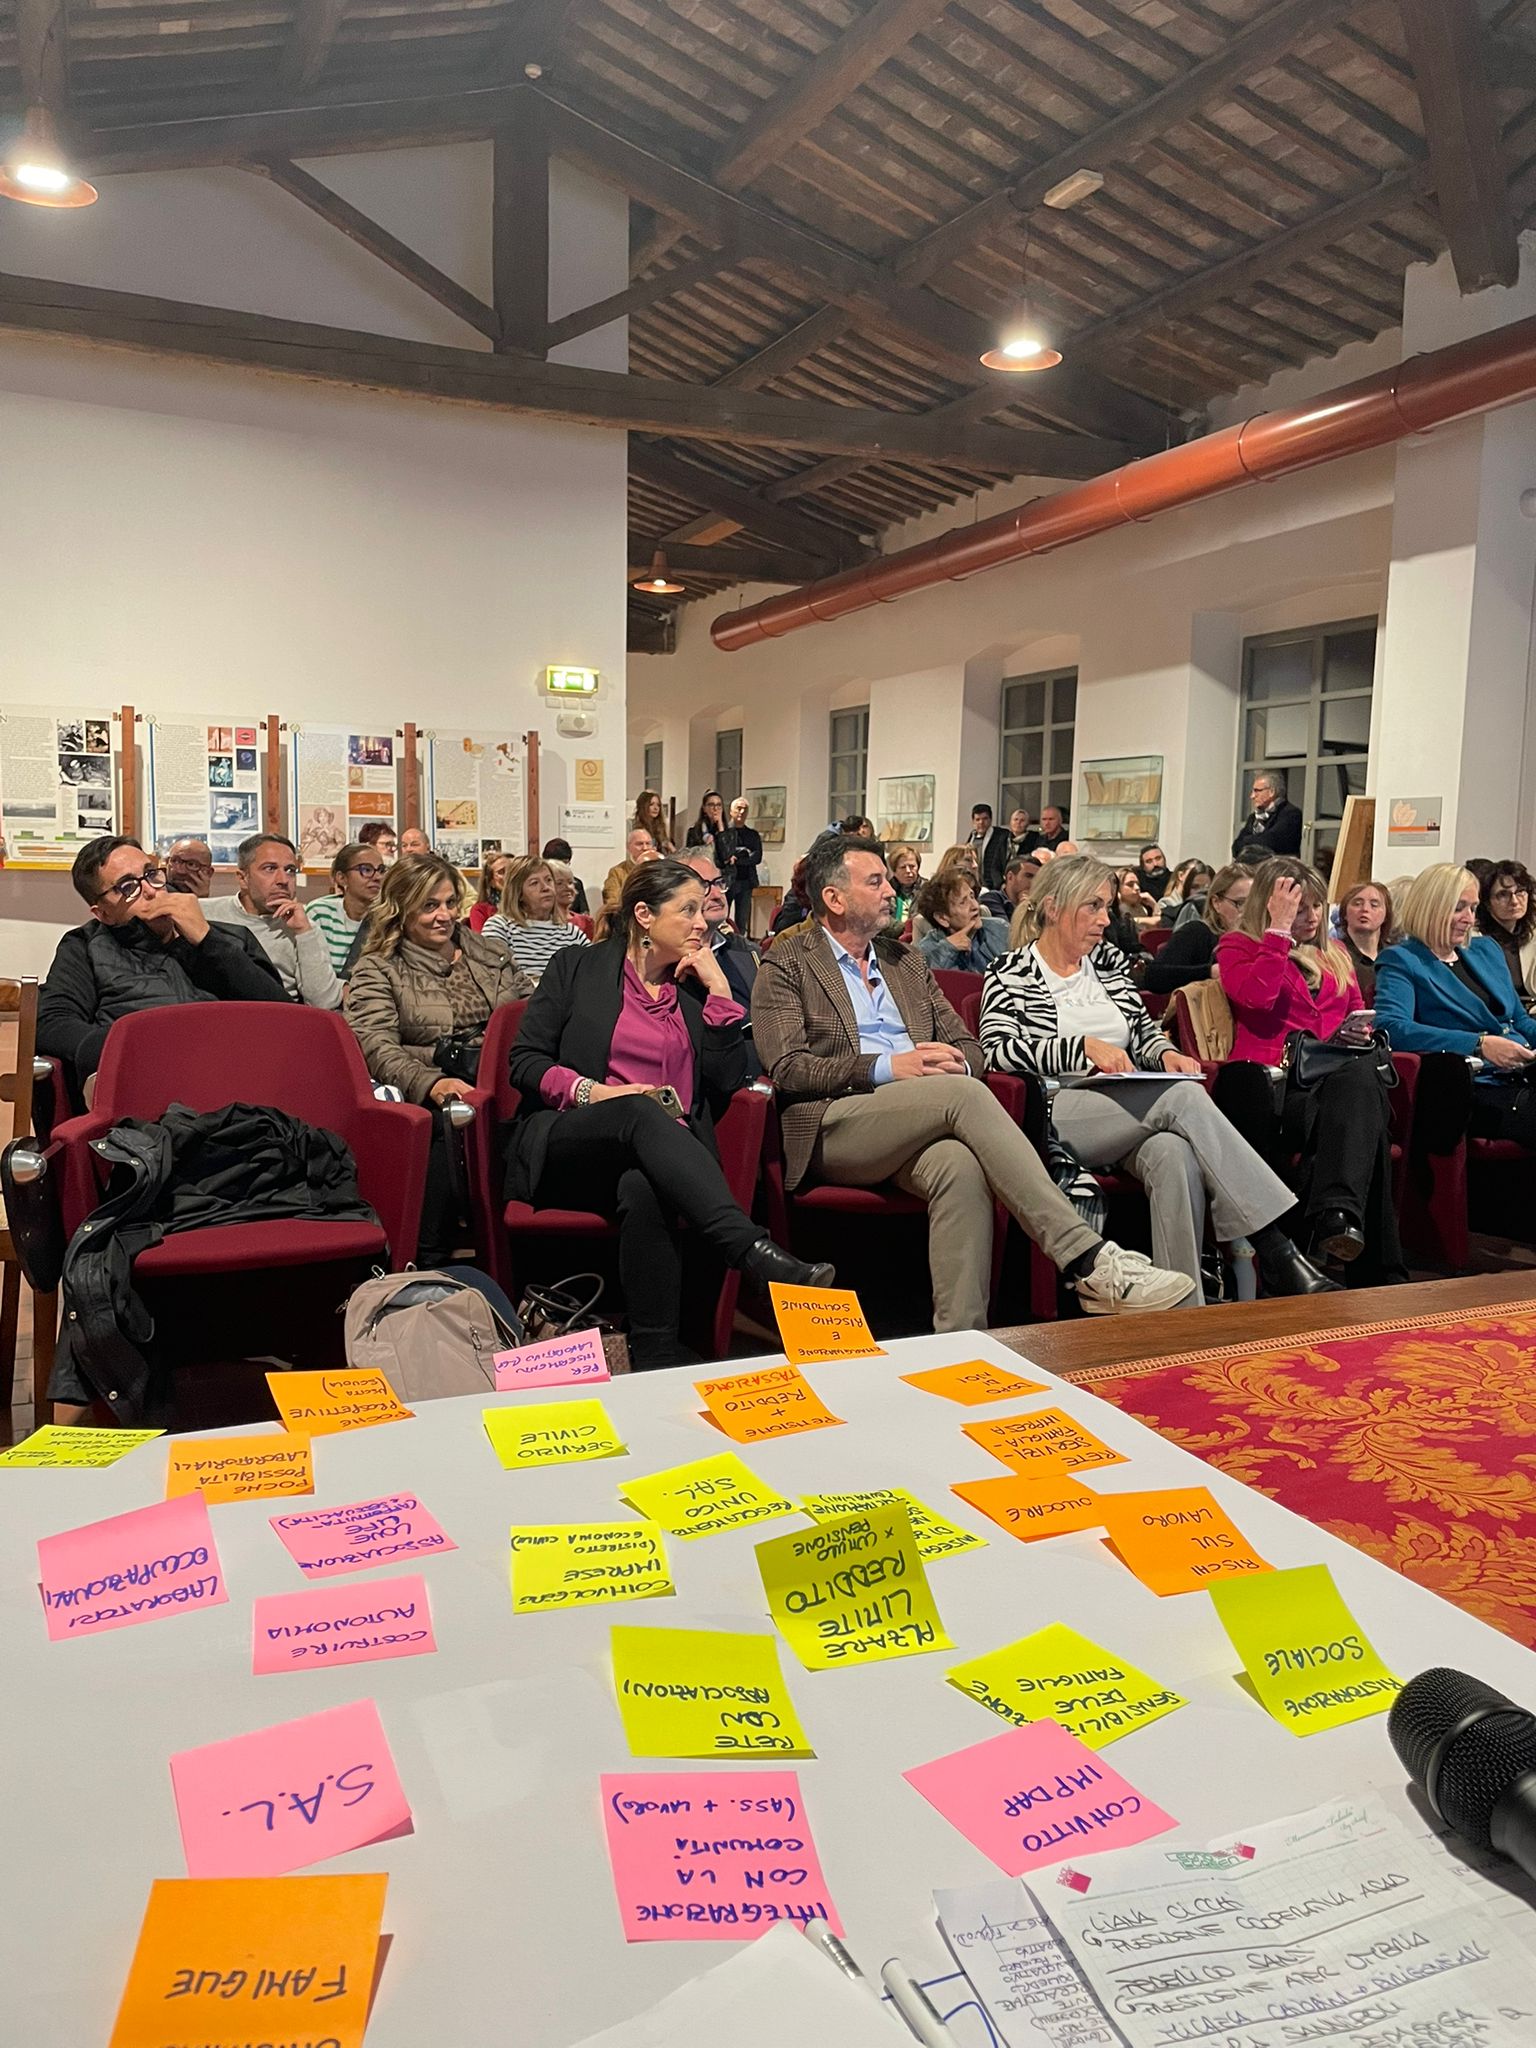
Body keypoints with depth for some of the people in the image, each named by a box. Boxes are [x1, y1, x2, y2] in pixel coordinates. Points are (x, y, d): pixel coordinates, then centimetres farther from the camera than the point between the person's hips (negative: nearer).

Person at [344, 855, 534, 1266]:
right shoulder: (377, 970, 11)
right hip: (433, 1099, -3)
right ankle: (427, 1265, -24)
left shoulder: (488, 953, 25)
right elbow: (376, 1046, -6)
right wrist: (430, 1083, -26)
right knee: (452, 1130, -39)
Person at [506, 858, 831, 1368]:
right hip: (566, 1145, -2)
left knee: (643, 1187, -37)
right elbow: (525, 1061, 5)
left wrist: (718, 989, 4)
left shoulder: (696, 986, 19)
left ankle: (658, 1355, -40)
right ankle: (755, 1252, -49)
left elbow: (728, 1081, 7)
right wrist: (590, 1091, -13)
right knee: (641, 1111, -37)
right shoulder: (576, 967, 11)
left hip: (666, 1151, 2)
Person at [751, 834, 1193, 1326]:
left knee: (960, 1166, -33)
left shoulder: (906, 962, 26)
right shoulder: (786, 966, 8)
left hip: (914, 1129, 5)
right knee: (963, 1094, -31)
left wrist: (955, 1062, -4)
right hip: (832, 1128, -4)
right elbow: (786, 1069, -6)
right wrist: (885, 1068, -18)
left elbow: (968, 1047, 23)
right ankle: (1085, 1259, -35)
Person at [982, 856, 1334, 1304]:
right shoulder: (1010, 974, 5)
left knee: (1175, 1154, -33)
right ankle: (1276, 1250, -30)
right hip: (1061, 1116, -5)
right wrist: (1084, 1046, -17)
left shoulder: (1107, 960, 22)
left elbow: (1144, 1029, 26)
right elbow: (997, 1048, -10)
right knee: (1185, 1096, -29)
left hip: (1132, 1112, 5)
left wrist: (1165, 1053, 2)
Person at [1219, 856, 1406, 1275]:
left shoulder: (1332, 951, 30)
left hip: (1342, 1075, 4)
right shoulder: (1237, 946, 13)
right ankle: (1382, 1266, -44)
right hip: (1278, 1079, -4)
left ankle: (1337, 1215, -56)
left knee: (1363, 1074, -39)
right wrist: (1279, 929, -4)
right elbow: (1257, 996, -9)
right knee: (1365, 1125, -37)